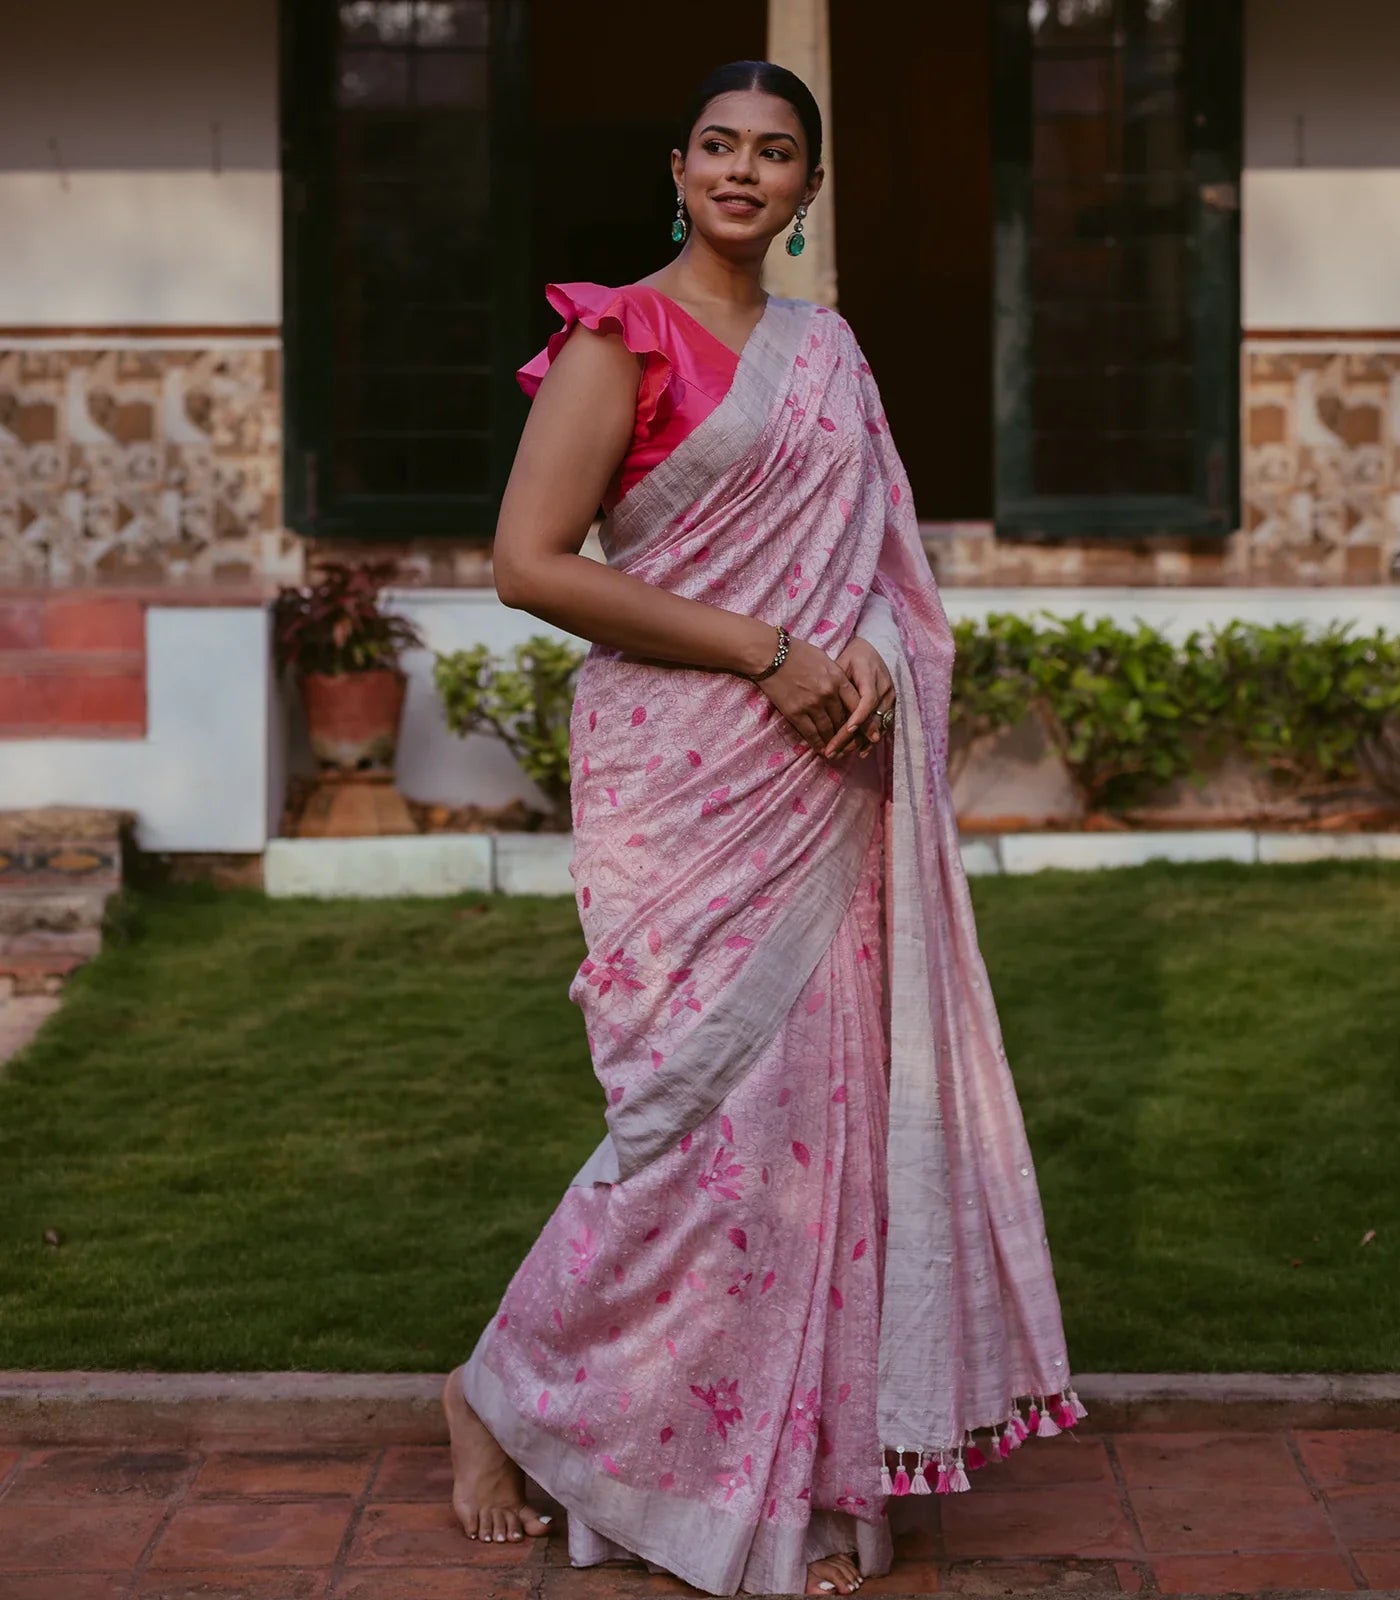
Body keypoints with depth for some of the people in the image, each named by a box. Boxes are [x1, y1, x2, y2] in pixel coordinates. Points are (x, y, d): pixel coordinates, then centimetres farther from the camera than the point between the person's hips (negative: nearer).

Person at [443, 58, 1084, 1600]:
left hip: (825, 779, 7)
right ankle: (503, 1397, 15)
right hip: (684, 774, -6)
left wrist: (866, 660, -4)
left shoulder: (825, 348, 15)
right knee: (709, 1111, -7)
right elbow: (530, 561, -14)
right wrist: (768, 654, -16)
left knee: (827, 1098, 6)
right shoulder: (620, 338, -6)